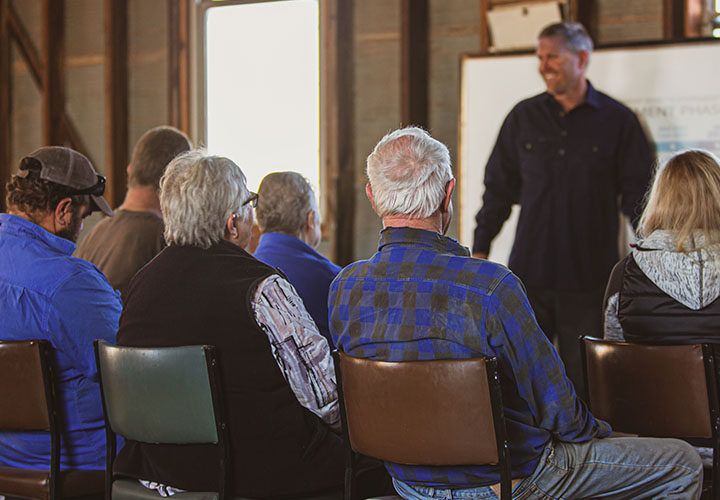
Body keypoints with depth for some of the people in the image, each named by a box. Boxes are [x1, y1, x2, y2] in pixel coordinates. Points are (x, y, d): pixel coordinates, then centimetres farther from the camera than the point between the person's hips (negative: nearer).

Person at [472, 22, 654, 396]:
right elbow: (499, 186, 15)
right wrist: (480, 248, 10)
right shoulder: (523, 117, 10)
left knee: (584, 378, 1)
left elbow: (638, 193, 5)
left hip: (589, 277, -2)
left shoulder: (617, 121, 3)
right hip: (529, 273, 2)